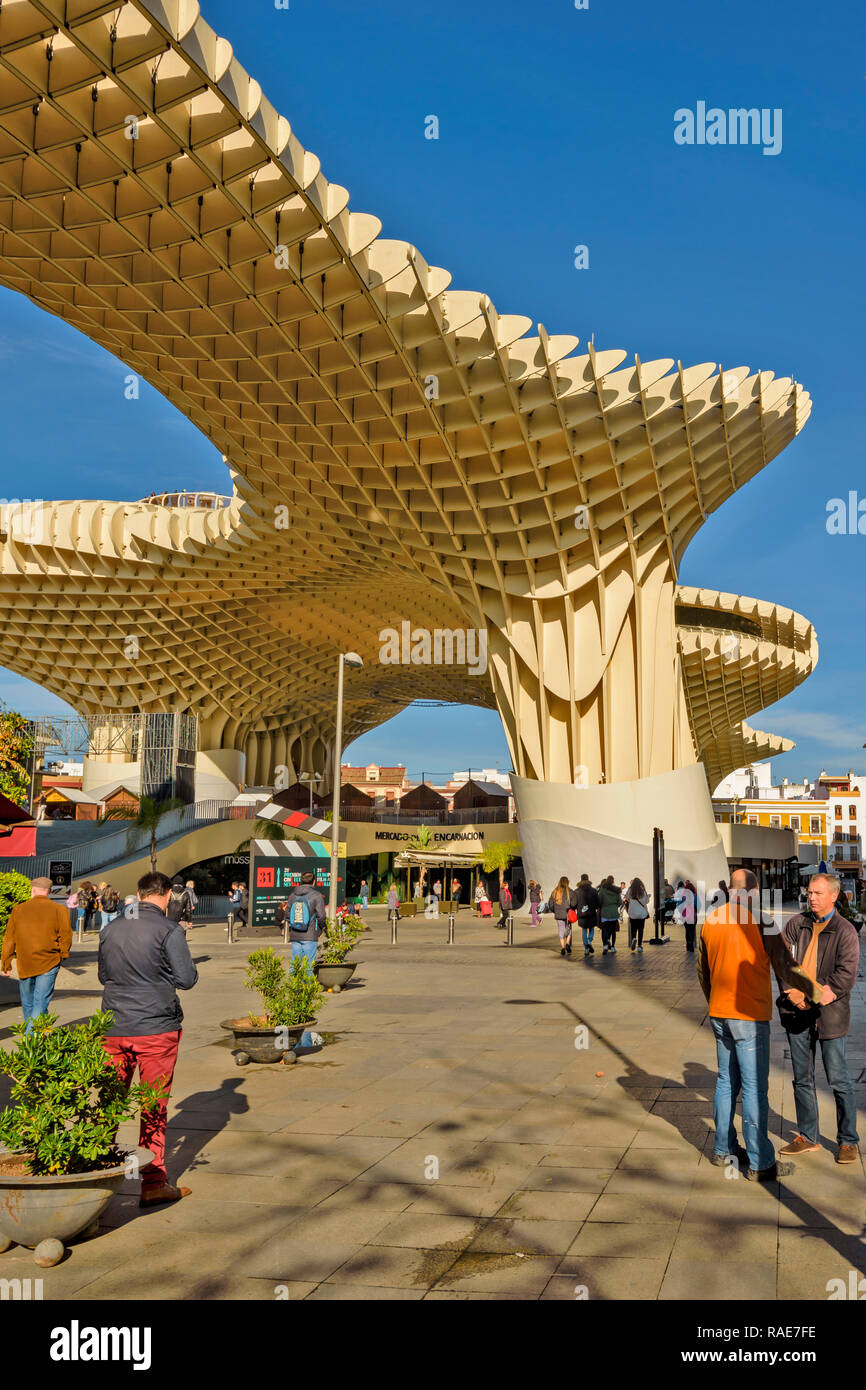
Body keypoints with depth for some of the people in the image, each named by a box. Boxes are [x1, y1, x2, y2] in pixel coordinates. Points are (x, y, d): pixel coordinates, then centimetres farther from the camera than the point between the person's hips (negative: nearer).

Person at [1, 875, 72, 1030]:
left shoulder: (18, 909, 3)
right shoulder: (59, 909, -3)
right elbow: (66, 937, -4)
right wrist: (62, 955, 15)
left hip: (24, 964, 2)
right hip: (49, 964, -2)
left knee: (27, 1004, 17)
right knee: (40, 1003, -3)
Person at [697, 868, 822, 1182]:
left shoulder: (711, 920, 4)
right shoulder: (761, 921, -14)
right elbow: (786, 968, -12)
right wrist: (817, 992, 4)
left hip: (719, 1014, 6)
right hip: (750, 1016, -6)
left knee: (726, 1081, 16)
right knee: (754, 1088, 0)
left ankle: (723, 1150, 26)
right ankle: (760, 1164, 7)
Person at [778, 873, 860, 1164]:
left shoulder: (845, 931, -7)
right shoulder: (796, 925, 6)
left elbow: (847, 974, -14)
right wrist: (794, 995, -14)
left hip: (829, 1015, -4)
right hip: (797, 1014, 4)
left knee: (838, 1080, 2)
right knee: (802, 1079, 12)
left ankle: (848, 1141, 18)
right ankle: (807, 1137, 25)